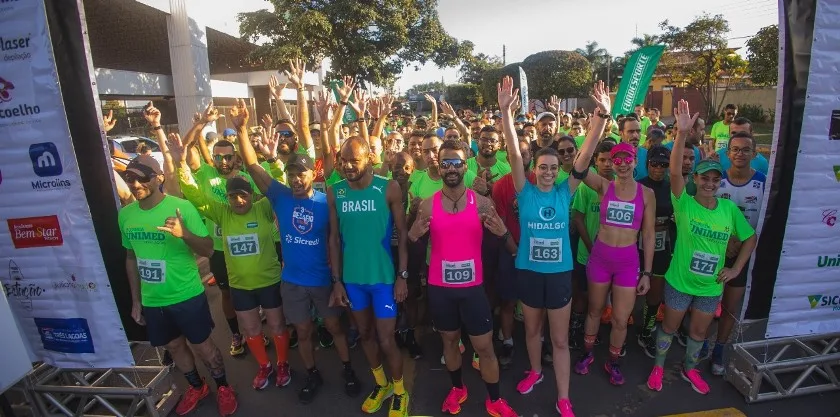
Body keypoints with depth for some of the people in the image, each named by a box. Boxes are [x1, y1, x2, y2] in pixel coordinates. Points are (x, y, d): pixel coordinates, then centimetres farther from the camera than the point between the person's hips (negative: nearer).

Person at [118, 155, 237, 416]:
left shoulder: (182, 207, -17)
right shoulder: (125, 214, -1)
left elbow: (208, 250, -16)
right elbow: (131, 258, 10)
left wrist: (184, 233, -37)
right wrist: (136, 300, 13)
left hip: (187, 296, -5)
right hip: (152, 300, 5)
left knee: (202, 345, 8)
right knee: (174, 346, 19)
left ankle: (223, 388, 30)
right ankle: (197, 387, 42)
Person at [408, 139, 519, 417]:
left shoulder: (483, 203, -6)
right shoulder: (427, 205, -4)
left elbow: (506, 243, -1)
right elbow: (417, 246, 4)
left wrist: (502, 233, -23)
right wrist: (413, 237, -18)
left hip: (473, 286, -1)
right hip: (439, 287, 1)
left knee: (485, 346, 9)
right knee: (449, 340, 20)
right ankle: (457, 388, 45)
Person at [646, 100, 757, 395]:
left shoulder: (730, 209, -5)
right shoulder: (684, 203, -16)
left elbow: (750, 238, 9)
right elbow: (675, 171, -31)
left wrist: (736, 269, -1)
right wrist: (682, 134, -42)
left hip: (711, 286, 4)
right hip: (679, 281, -3)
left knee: (699, 331, 22)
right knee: (669, 326, 14)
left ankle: (689, 369, 45)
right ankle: (658, 366, 36)